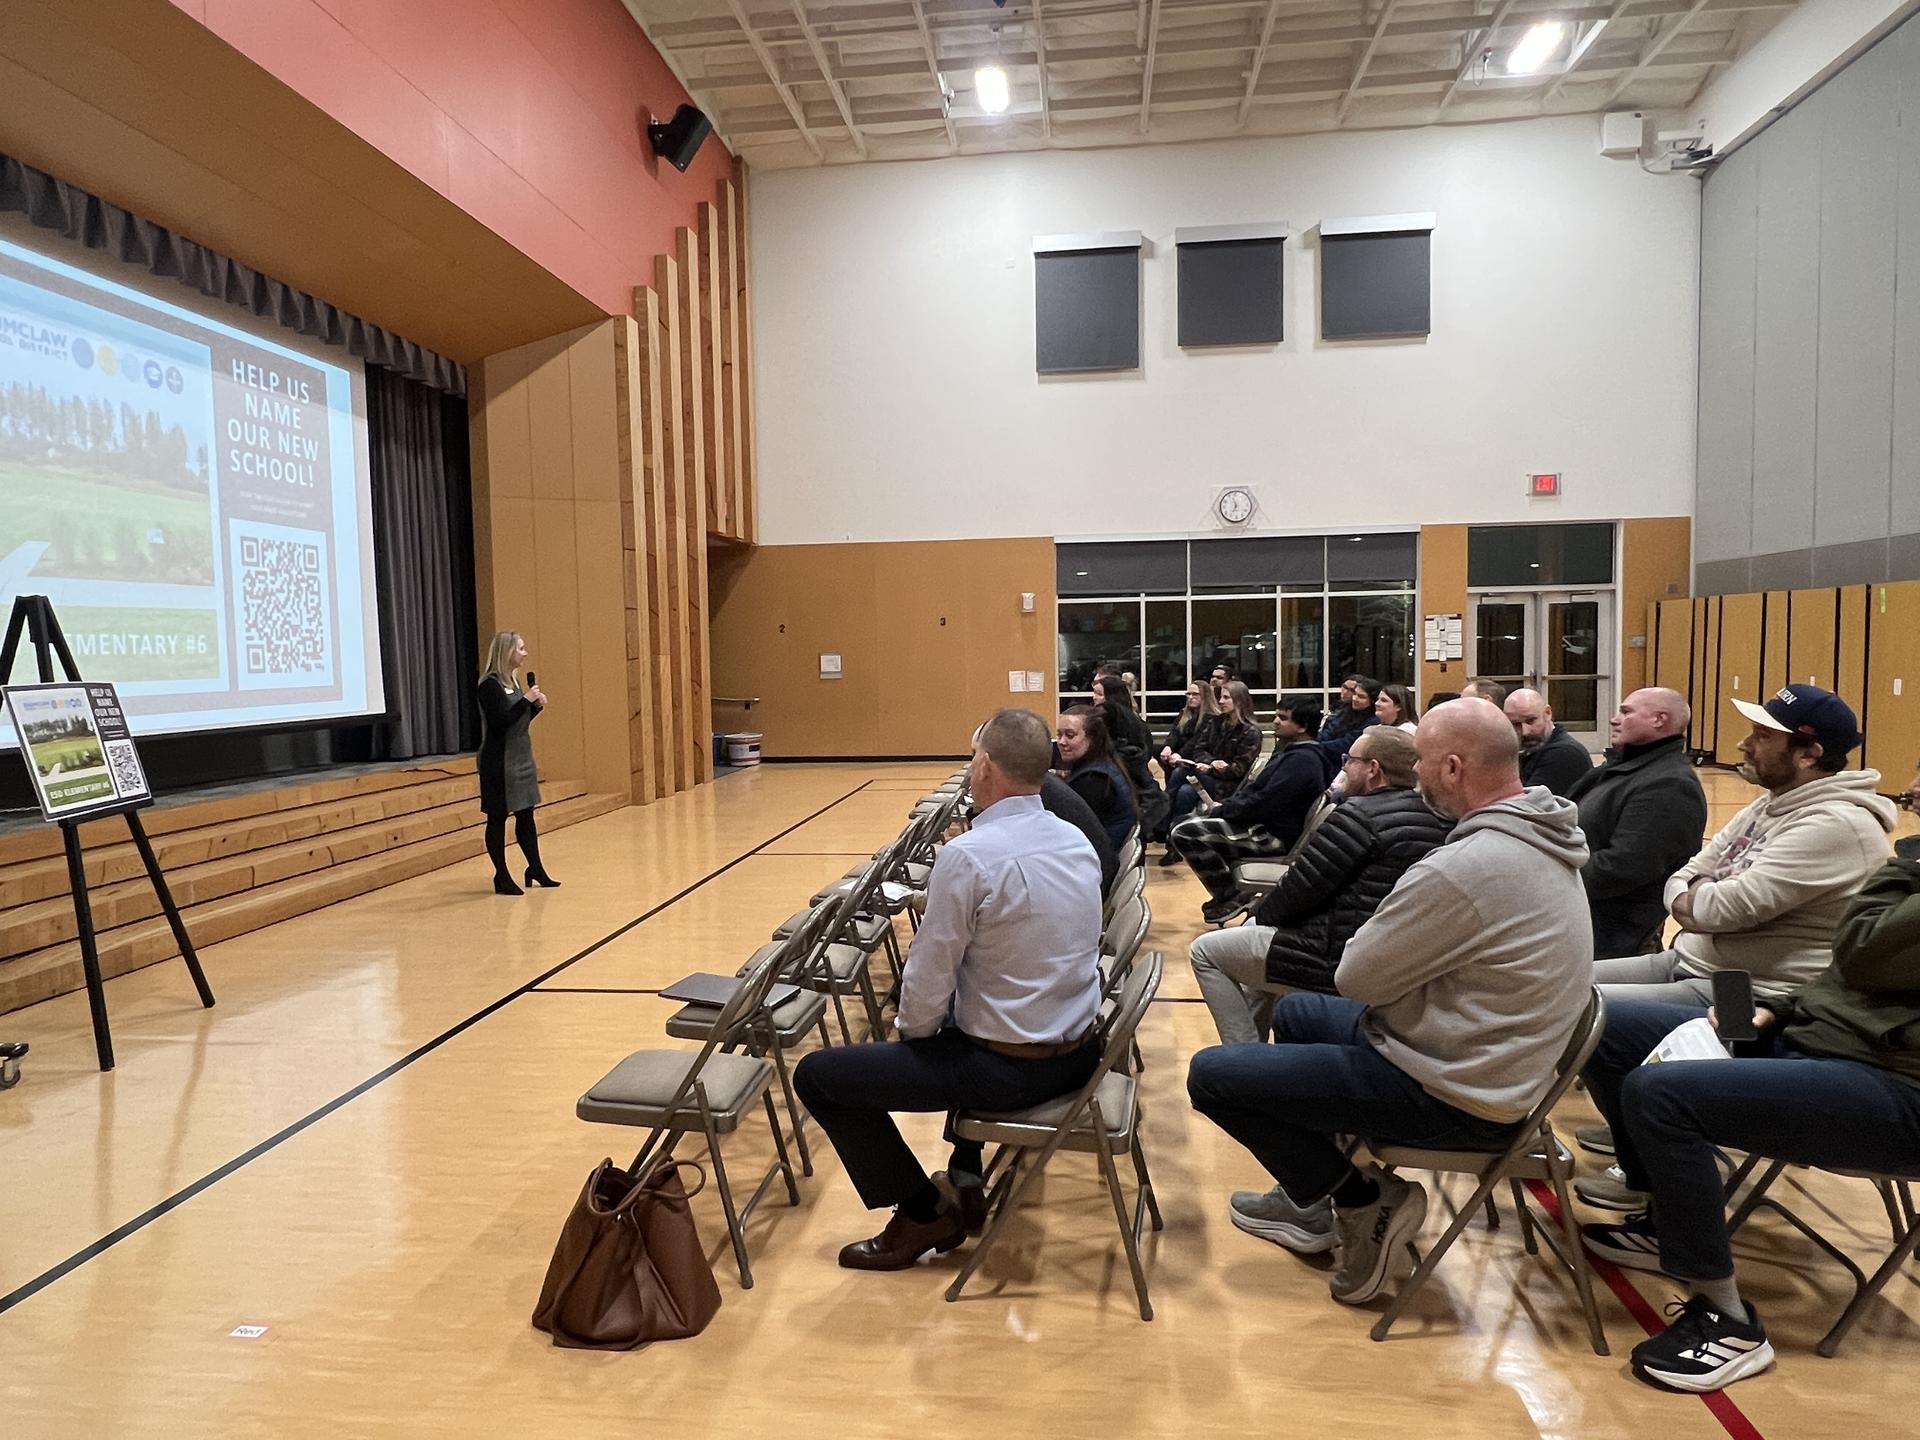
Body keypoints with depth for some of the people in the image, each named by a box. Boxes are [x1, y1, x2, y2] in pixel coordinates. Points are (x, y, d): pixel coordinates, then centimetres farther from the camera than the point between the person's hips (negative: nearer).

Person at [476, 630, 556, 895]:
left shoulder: (513, 681, 11)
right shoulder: (490, 685, -15)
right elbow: (499, 724, -22)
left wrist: (537, 706, 3)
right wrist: (526, 700, -22)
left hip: (521, 759, 9)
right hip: (499, 762, -9)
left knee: (526, 815, 15)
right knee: (498, 818, 2)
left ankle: (536, 869, 24)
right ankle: (502, 877, 10)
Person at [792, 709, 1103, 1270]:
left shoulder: (967, 856, -23)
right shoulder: (1077, 841, 1)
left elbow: (928, 986, -17)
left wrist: (908, 1029, 4)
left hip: (1010, 1069, -8)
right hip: (1079, 1051, 8)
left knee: (816, 1075, 4)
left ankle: (924, 1213, 13)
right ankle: (964, 1178, 38)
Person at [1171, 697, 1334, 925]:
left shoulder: (1302, 759, -20)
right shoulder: (1292, 751, 15)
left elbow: (1264, 803, -25)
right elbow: (1255, 787, 19)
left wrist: (1221, 810, -12)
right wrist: (1224, 805, 3)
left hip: (1275, 837, -11)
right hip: (1264, 823, 11)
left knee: (1185, 834, -20)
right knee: (1190, 821, 18)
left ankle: (1229, 898, -8)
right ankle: (1228, 891, 14)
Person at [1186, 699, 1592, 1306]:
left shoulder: (1466, 867, -30)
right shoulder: (1543, 834, 1)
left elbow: (1356, 977, -18)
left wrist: (1371, 935, 0)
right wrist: (1389, 936, -4)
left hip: (1450, 1095, -10)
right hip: (1495, 1065, 10)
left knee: (1211, 1074, -6)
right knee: (1295, 1013, 29)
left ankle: (1363, 1202, 7)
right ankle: (1312, 1200, 30)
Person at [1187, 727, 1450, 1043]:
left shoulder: (1360, 816, -19)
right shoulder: (1433, 817, 8)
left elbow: (1300, 887, -17)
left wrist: (1260, 915, 3)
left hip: (1334, 963, -10)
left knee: (1205, 952, 1)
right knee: (1257, 932, 30)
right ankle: (1253, 1039, 32)